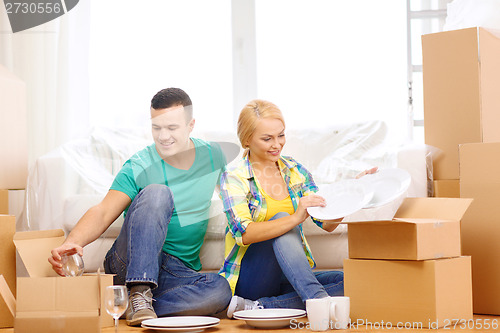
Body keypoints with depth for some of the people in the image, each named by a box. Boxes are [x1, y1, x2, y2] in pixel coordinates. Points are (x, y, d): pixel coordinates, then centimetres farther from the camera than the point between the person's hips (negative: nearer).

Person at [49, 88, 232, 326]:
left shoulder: (213, 155, 6)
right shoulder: (139, 168, -8)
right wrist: (72, 242, -39)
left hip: (180, 274, 3)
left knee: (220, 289, -33)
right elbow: (103, 213, -19)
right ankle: (140, 292, -33)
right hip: (130, 262, -3)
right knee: (157, 192, -30)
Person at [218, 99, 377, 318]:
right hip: (248, 281, -5)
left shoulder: (296, 172, 9)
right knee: (281, 217, -29)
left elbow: (327, 223, 1)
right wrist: (295, 218, -37)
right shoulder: (233, 179, -7)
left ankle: (259, 307, -26)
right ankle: (318, 300, -44)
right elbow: (243, 233, -24)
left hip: (287, 278, 5)